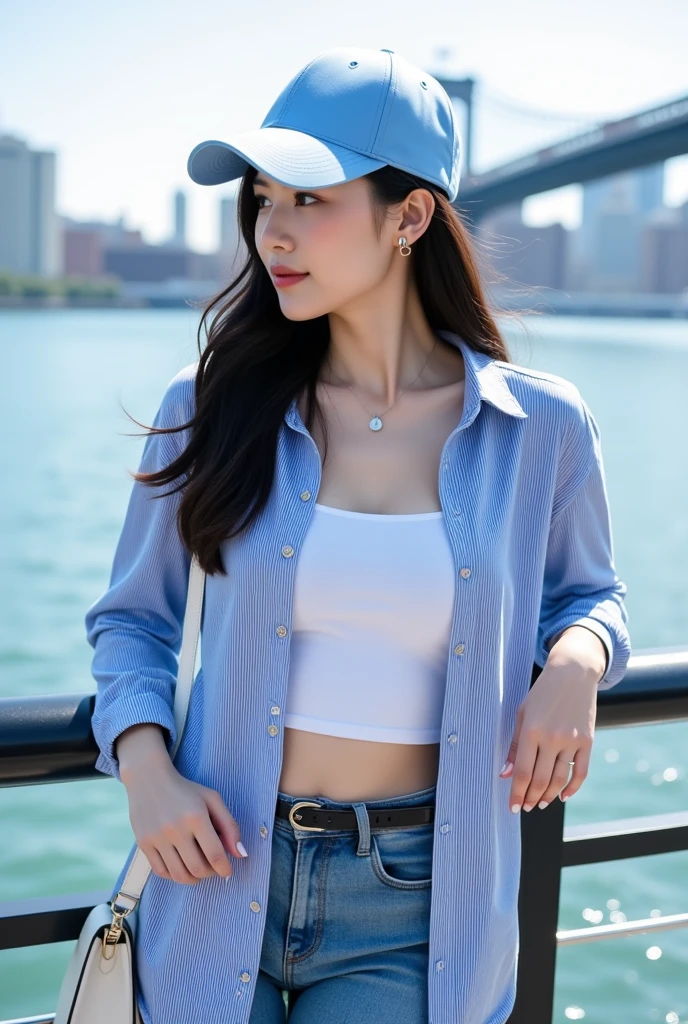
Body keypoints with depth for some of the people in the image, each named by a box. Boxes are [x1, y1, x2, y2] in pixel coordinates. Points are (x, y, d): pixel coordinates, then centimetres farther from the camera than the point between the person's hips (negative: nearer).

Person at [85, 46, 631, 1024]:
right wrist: (144, 767, -10)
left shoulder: (540, 429, -5)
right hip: (223, 871, 1)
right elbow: (133, 616, 7)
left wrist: (574, 665, -10)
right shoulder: (211, 408, -4)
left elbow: (588, 592, 12)